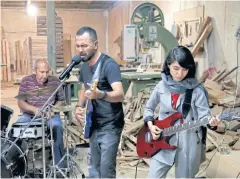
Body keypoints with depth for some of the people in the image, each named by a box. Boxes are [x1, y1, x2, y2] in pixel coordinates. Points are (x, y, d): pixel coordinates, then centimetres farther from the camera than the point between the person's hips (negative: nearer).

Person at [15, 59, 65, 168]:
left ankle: (59, 166, -19)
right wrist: (34, 109, -22)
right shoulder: (26, 81, -4)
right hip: (29, 115, 1)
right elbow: (20, 102, -4)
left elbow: (61, 100, 6)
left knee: (57, 126, -31)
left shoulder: (55, 81, -2)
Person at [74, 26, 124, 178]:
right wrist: (80, 106, 2)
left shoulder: (109, 64, -19)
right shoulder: (84, 66, 5)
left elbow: (120, 95, -31)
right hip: (93, 126, 8)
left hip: (110, 126, -8)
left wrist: (100, 95, -51)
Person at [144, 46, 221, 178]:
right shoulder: (162, 85, 1)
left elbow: (204, 114, -12)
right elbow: (148, 108, 14)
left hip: (188, 143, -2)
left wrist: (211, 121, -34)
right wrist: (150, 125, -1)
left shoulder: (196, 89, -8)